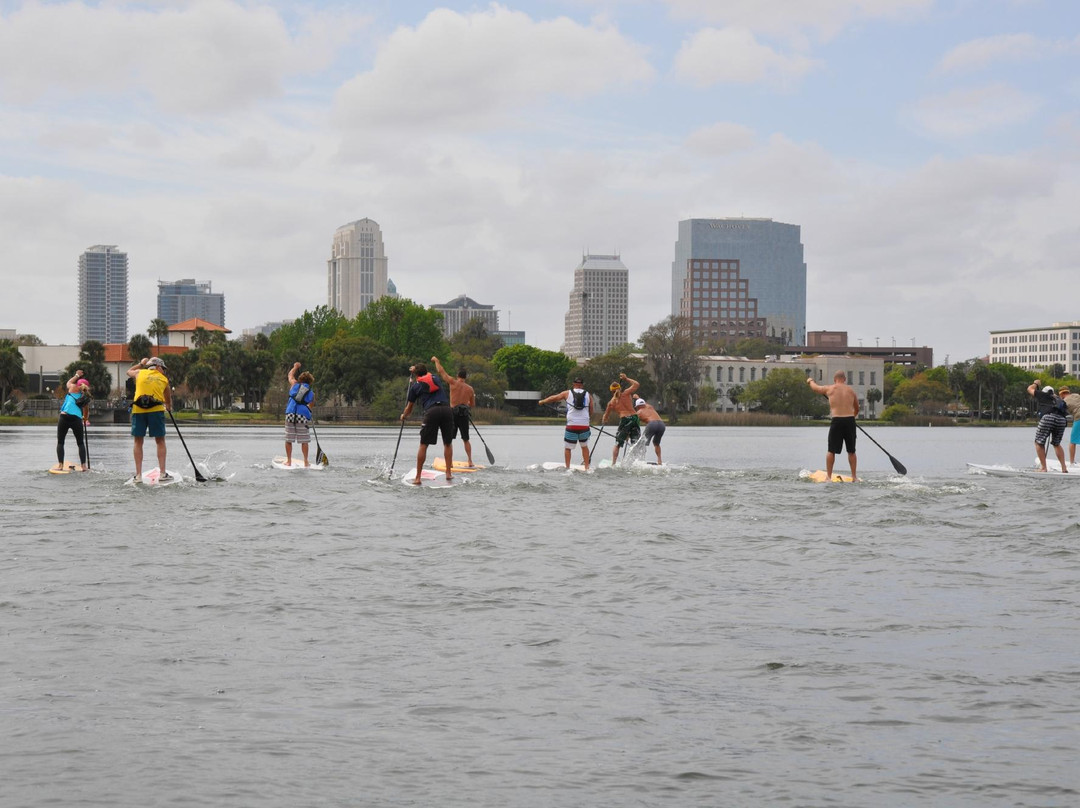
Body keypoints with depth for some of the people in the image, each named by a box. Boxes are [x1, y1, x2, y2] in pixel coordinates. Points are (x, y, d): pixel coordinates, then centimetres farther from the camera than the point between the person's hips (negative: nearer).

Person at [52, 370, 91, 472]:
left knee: (60, 442, 8)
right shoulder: (86, 397, 17)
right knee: (81, 443, 15)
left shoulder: (73, 388, 9)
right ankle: (83, 466, 7)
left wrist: (77, 375, 47)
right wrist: (85, 419, 49)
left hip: (65, 417, -2)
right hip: (77, 419, 2)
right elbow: (86, 412, 29)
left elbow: (69, 382, 33)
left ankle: (60, 465, -2)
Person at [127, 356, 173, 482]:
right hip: (156, 410, -1)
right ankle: (163, 473, 4)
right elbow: (168, 399, 25)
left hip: (138, 410, 1)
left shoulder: (140, 373, 13)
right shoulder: (164, 379, 13)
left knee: (138, 442, 7)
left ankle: (138, 475, 4)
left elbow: (129, 371, 36)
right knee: (160, 441, 8)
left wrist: (141, 364, 47)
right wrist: (169, 407, 45)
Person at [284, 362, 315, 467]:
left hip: (290, 414, 1)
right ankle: (306, 462, 6)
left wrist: (295, 367, 48)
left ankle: (289, 461, 9)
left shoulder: (295, 385, 13)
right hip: (303, 415, -1)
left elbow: (290, 375, 31)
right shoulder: (311, 393, 12)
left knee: (288, 439, 8)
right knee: (304, 441, 5)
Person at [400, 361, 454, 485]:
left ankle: (418, 478, 0)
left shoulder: (415, 386, 16)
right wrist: (417, 369, 67)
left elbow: (409, 407, 27)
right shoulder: (435, 378, 24)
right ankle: (449, 473, 14)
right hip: (446, 409, 3)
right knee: (448, 443, 18)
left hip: (431, 411, -3)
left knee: (423, 445, 3)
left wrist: (404, 416, 47)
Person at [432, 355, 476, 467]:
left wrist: (436, 361, 17)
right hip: (464, 415, 3)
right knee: (466, 440, 14)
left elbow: (441, 371, 1)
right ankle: (470, 461, 13)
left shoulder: (453, 383, -6)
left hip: (454, 413, -3)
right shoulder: (470, 389, 5)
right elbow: (473, 405, 14)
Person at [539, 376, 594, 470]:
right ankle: (587, 467, 15)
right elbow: (592, 410, 10)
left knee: (567, 448, 7)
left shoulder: (567, 393, 5)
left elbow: (553, 398, 15)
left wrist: (542, 401, 32)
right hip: (584, 425, 2)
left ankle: (567, 468, 3)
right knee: (584, 446, 18)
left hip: (571, 425, -2)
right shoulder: (588, 395, 8)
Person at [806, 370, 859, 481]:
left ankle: (828, 476, 7)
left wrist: (810, 381, 44)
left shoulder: (830, 389, 2)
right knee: (851, 451, 12)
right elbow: (857, 409, 20)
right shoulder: (851, 390, 10)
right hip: (850, 421, 3)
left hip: (837, 422, -2)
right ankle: (854, 477, 13)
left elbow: (815, 388, 21)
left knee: (831, 451, 7)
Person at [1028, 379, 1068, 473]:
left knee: (1039, 443, 8)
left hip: (1047, 418, -5)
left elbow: (1030, 389, 35)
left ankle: (1043, 468, 0)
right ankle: (1064, 468, 14)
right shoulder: (1058, 399, 30)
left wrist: (1035, 384, 54)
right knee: (1057, 444, 22)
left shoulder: (1042, 395, 21)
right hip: (1061, 420, 5)